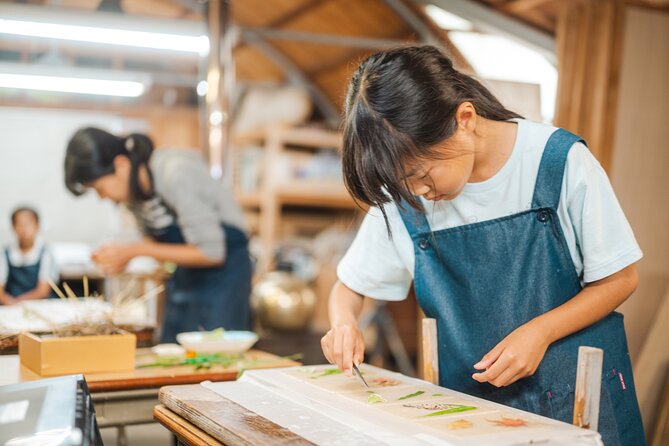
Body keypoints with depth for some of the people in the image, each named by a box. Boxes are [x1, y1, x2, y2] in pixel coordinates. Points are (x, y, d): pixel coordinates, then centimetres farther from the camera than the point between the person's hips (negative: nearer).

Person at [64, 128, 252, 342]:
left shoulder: (175, 174, -23)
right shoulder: (133, 188, -1)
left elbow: (211, 253, -22)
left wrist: (136, 250, -20)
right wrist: (122, 254, -9)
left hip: (223, 270, -8)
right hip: (185, 276, 8)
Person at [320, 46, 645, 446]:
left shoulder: (561, 160, -15)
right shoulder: (403, 197, -8)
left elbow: (620, 278, -6)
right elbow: (349, 287, 5)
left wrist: (540, 331, -20)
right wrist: (344, 324, -17)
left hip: (581, 393, -2)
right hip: (470, 408, 3)